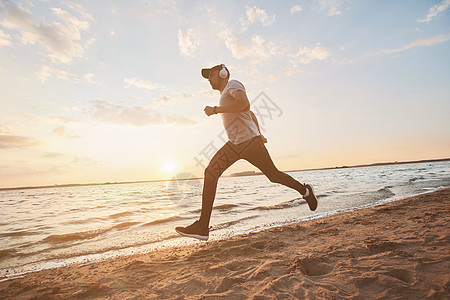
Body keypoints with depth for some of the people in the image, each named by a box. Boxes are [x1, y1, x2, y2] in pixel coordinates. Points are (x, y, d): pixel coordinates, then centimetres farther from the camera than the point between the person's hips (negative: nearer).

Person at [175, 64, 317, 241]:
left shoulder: (233, 85, 2)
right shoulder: (225, 95, 29)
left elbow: (244, 103, -21)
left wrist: (215, 110, -17)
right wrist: (259, 134, 37)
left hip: (249, 141, -8)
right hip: (234, 145, 8)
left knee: (273, 175, 1)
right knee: (210, 173, -7)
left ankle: (305, 191, 31)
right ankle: (202, 227, -5)